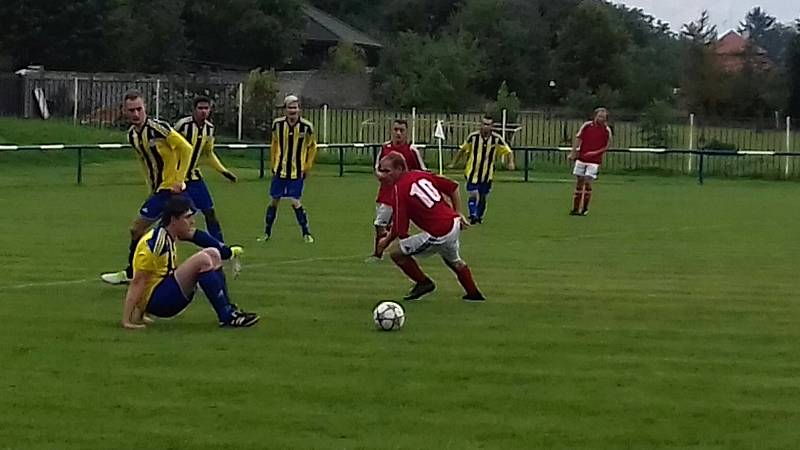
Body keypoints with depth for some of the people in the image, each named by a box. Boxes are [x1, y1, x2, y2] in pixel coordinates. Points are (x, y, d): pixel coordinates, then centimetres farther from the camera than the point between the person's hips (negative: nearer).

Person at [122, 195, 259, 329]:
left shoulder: (169, 236, 6)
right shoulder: (154, 243, -21)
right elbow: (138, 282, -22)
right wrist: (127, 320, -25)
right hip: (154, 301, -10)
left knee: (213, 254, 7)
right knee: (201, 260, -26)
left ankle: (228, 309, -1)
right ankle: (227, 317, -24)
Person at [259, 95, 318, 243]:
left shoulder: (306, 127, -9)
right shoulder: (278, 124, -2)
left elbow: (312, 147, 4)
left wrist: (307, 167, 1)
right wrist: (273, 165, 11)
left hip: (297, 171, -3)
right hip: (280, 169, 3)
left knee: (295, 202, -7)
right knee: (274, 201, 6)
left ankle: (306, 233, 6)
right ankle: (267, 233, 18)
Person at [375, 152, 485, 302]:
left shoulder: (399, 190, -14)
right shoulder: (420, 174, 5)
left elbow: (400, 231, -13)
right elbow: (453, 187, 10)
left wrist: (386, 241, 6)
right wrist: (457, 214, 17)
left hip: (439, 236, -8)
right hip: (454, 224, 8)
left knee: (395, 251, 1)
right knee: (453, 261, 37)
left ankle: (423, 283, 14)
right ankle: (474, 294, 51)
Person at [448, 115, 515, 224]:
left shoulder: (497, 139, -7)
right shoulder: (473, 137, -7)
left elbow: (509, 152, -2)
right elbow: (463, 150, 7)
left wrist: (510, 162, -22)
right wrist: (453, 164, 8)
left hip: (487, 174, 2)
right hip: (472, 173, -2)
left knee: (483, 197, 11)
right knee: (473, 195, -16)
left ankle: (479, 216, 29)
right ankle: (473, 215, -18)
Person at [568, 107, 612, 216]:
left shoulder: (607, 130, -3)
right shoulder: (587, 126, 0)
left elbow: (607, 146, 5)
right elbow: (578, 138, 3)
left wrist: (596, 152, -9)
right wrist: (573, 153, -3)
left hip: (594, 161, -2)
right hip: (581, 158, 2)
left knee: (588, 183, -11)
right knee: (579, 182, 6)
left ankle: (585, 208, 2)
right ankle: (575, 208, 15)